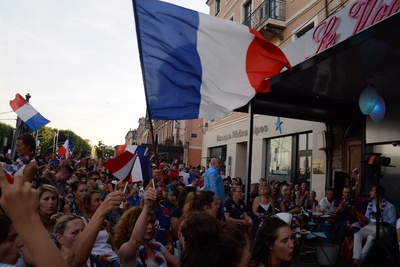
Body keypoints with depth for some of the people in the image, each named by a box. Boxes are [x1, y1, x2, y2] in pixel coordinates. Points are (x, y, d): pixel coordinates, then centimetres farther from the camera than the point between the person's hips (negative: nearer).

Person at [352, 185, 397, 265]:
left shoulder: (389, 206, 2)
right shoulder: (370, 204, 20)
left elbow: (392, 220, -3)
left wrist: (383, 223, -22)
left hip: (381, 228, -5)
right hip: (369, 226, 5)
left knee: (370, 237, -35)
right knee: (357, 235, -24)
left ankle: (361, 258, -27)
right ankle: (356, 258, -32)